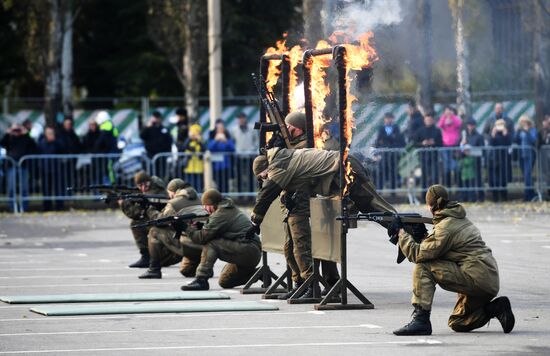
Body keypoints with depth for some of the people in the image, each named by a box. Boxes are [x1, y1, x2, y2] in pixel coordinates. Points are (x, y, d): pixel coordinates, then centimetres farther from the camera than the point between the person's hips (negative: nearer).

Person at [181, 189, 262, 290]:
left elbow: (202, 238, -14)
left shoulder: (221, 214, -12)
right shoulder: (231, 210, 18)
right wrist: (197, 227, 10)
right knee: (224, 282, 18)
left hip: (247, 250, -10)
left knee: (210, 244, -17)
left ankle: (201, 279, -19)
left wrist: (189, 229, 4)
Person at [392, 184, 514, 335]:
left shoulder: (445, 227, -11)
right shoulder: (460, 219, 19)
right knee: (457, 324, 22)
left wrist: (402, 233, 2)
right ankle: (495, 308, 7)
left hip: (476, 278, -10)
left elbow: (418, 254, -11)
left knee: (423, 268, -11)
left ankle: (420, 320, -16)